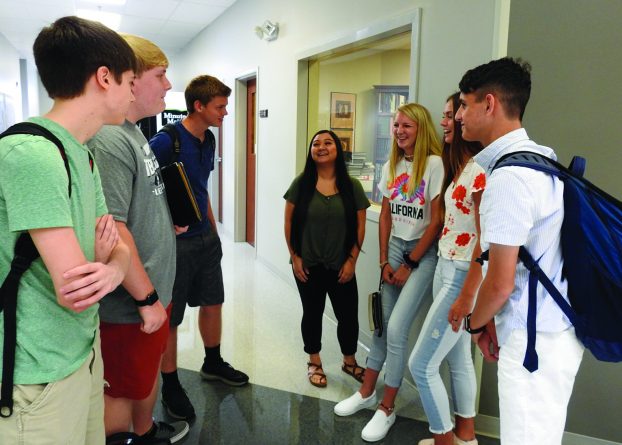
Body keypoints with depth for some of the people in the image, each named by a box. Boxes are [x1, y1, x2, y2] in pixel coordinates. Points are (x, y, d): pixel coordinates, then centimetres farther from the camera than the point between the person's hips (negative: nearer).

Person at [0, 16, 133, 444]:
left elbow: (118, 246, 7)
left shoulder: (82, 155, 7)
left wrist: (112, 269, -15)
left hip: (85, 349, 8)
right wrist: (102, 261, -5)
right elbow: (73, 292, -26)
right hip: (43, 375, -8)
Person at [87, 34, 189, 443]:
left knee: (148, 373, 27)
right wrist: (147, 298, -21)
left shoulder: (133, 133, 9)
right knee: (126, 395, 8)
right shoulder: (109, 139, -23)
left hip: (153, 289, 10)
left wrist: (170, 219, 9)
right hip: (132, 302, -10)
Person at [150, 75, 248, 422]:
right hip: (175, 241, -8)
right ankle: (171, 384, 24)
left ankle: (213, 363, 40)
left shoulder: (209, 140, 7)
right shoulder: (167, 141, -19)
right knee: (170, 317, 6)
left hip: (206, 237, 8)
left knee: (213, 302, 19)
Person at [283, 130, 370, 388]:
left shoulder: (352, 186, -2)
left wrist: (352, 260, -4)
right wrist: (294, 257, -5)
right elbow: (289, 223, -1)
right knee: (312, 313, 14)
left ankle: (349, 361, 33)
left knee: (348, 315, 8)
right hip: (308, 266, 0)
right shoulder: (301, 184, -4)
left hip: (341, 266, 1)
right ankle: (314, 362, 34)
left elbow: (360, 226, 0)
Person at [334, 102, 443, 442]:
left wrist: (410, 265, -9)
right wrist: (384, 261, 3)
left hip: (423, 252, -6)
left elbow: (436, 220, -13)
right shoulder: (391, 166, 9)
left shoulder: (434, 164, -12)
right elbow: (385, 215, 10)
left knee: (396, 327, -10)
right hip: (394, 247, 6)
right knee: (381, 323, 12)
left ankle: (387, 409, 8)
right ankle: (367, 392, 28)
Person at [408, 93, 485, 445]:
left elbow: (486, 241, -21)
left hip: (463, 277, -9)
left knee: (421, 364, -1)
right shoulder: (461, 167, 11)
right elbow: (453, 224, 10)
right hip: (446, 270, 9)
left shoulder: (481, 169, -19)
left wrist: (466, 297, -20)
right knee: (458, 359, 19)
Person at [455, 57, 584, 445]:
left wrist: (475, 324, 0)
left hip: (534, 340, -9)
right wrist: (492, 320, 16)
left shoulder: (508, 176, -22)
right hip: (558, 328, 9)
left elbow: (500, 282, -21)